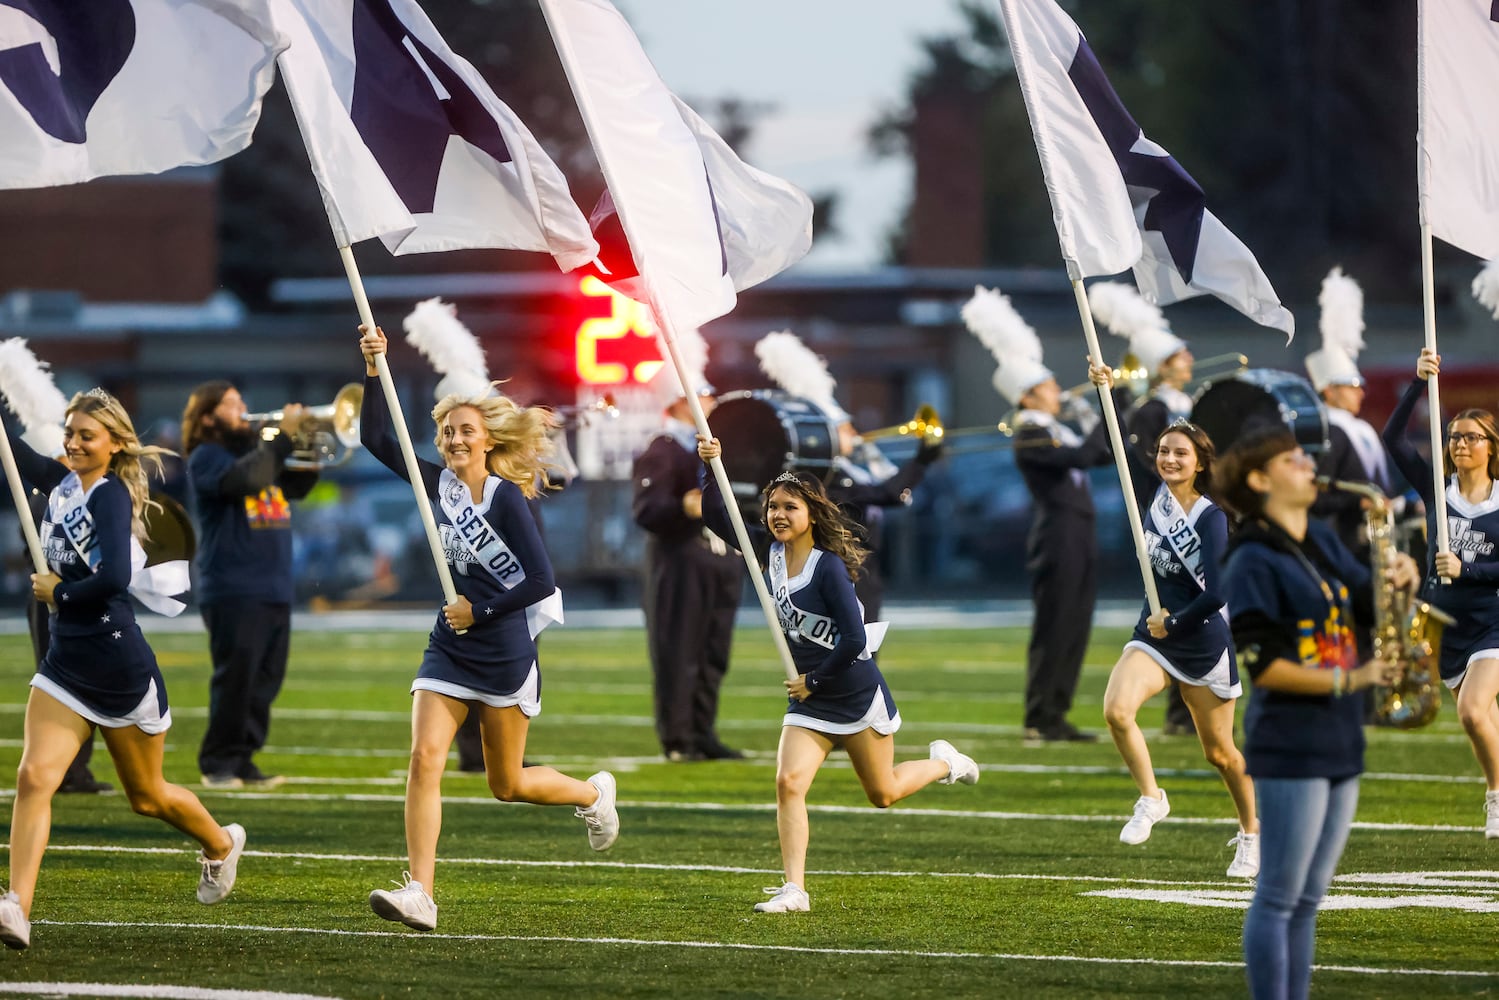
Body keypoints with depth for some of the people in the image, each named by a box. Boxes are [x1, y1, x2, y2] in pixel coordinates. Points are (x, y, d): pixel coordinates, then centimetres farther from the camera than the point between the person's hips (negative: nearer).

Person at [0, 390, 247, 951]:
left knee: (147, 796, 15)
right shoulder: (61, 482, 5)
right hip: (65, 665, 6)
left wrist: (59, 593, -15)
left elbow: (113, 579, -30)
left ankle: (222, 845, 45)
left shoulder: (111, 495, -17)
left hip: (120, 667, -6)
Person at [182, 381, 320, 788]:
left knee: (265, 680, 7)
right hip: (234, 590, -8)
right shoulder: (207, 457, -4)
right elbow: (245, 478, -23)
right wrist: (283, 437, -18)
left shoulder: (254, 449, 20)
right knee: (235, 678, -9)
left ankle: (243, 760, 12)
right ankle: (218, 765, -3)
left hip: (274, 590, 8)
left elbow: (296, 486, 18)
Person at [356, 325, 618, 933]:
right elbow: (376, 440, 4)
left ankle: (593, 794, 40)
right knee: (424, 757, -14)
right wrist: (374, 371, -6)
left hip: (505, 652, -5)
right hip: (449, 650, 5)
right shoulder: (442, 485, 2)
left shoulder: (506, 498, -14)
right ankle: (420, 894, -19)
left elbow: (540, 581, -16)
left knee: (507, 785, 8)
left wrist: (479, 609, -12)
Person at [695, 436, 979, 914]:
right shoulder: (772, 553, -2)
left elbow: (853, 640, -24)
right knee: (788, 783, -15)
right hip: (808, 699, 5)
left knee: (883, 794, 11)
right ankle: (794, 890, -15)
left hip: (856, 694, -5)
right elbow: (717, 518, 2)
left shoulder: (830, 567, -22)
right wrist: (710, 467, -13)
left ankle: (943, 762, 41)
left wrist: (814, 681, -14)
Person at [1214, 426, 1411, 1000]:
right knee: (1278, 898, -5)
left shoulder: (1322, 543, 13)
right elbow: (1263, 666, -15)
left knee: (1307, 901, 11)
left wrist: (1400, 577, -5)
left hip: (1339, 745, 8)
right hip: (1289, 747, -8)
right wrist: (1349, 680, -19)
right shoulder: (1253, 563, -10)